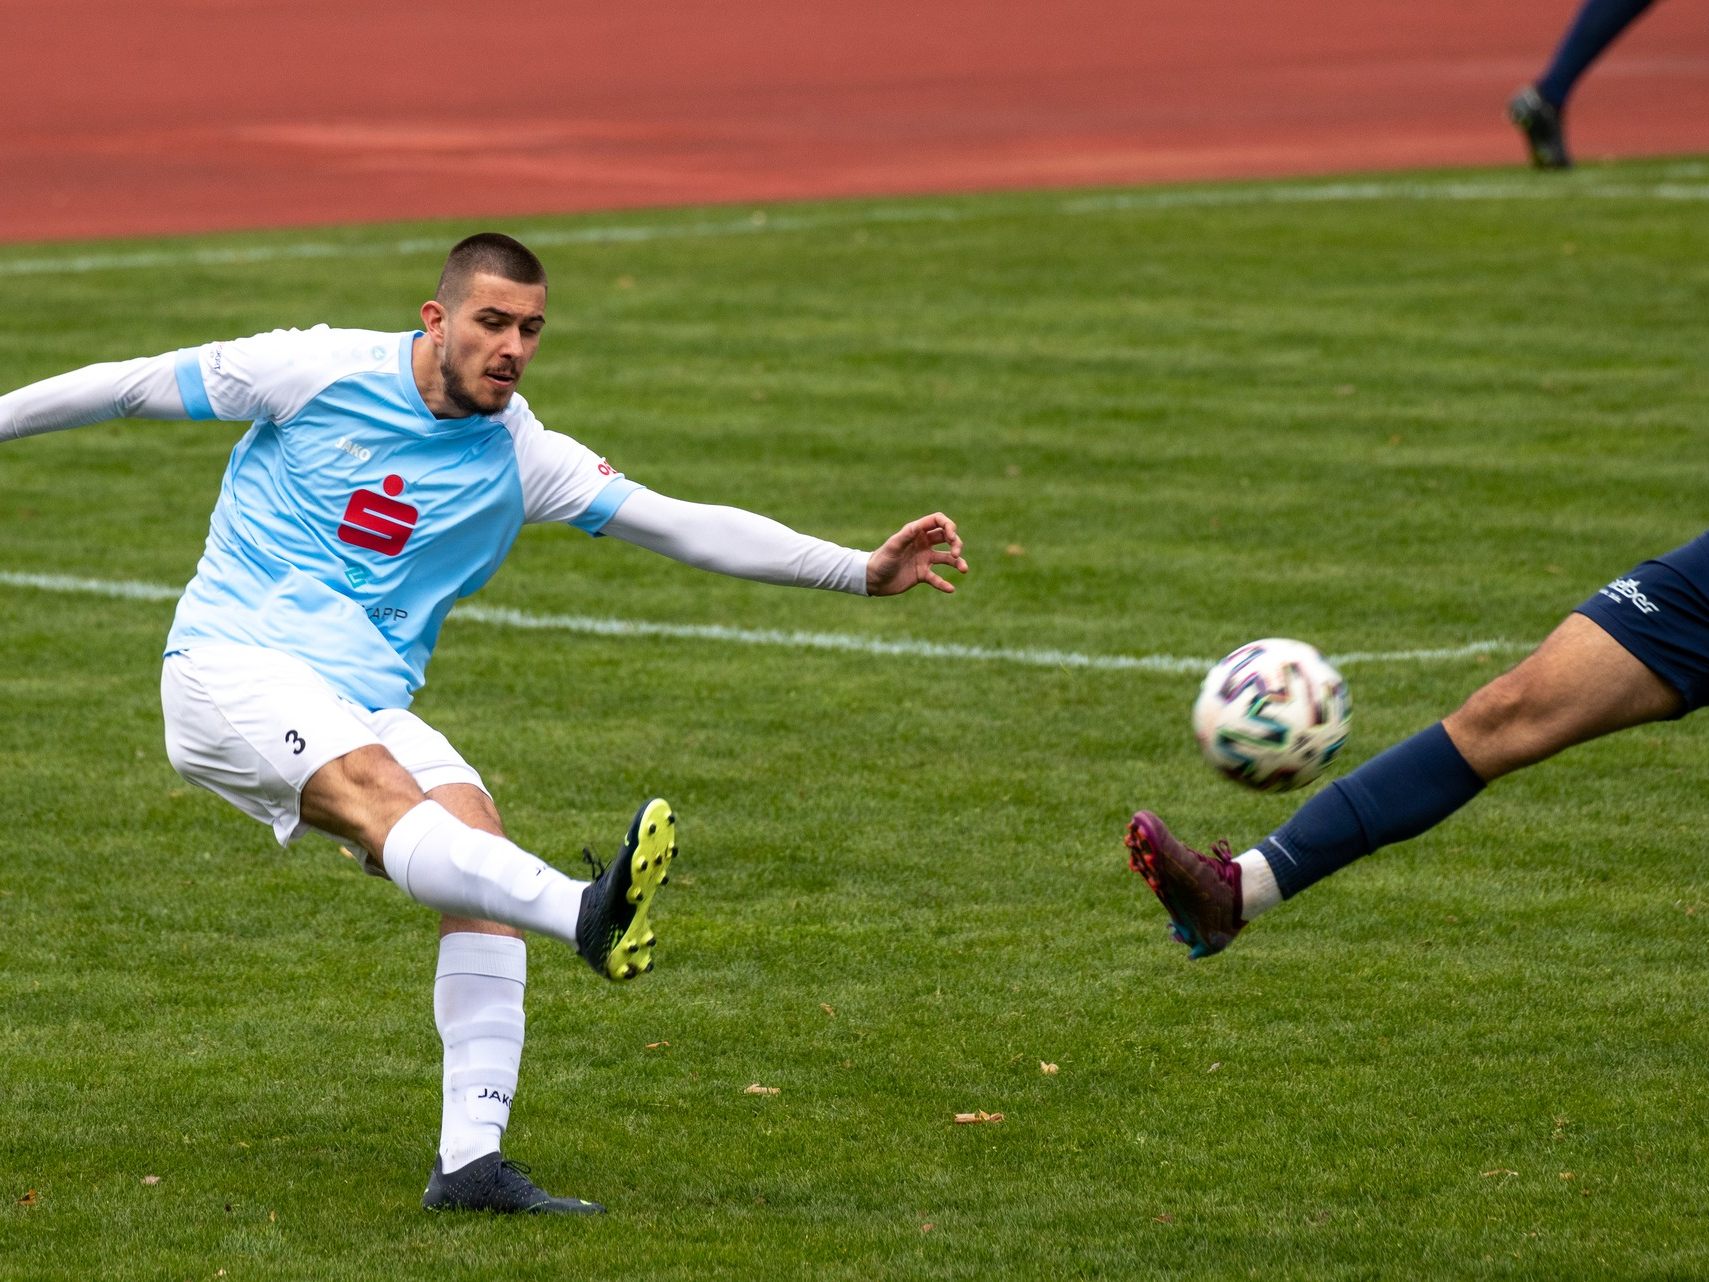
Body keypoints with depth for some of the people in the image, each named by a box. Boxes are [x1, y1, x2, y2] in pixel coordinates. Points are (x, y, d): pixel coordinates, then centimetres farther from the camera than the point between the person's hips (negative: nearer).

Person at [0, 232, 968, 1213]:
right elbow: (136, 387, 6)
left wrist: (862, 572, -2)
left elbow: (685, 524, 4)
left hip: (366, 705, 5)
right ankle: (584, 913, -61)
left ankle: (471, 1160, -21)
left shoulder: (521, 460, 6)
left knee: (477, 832, -20)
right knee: (379, 794, -33)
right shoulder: (322, 370, -4)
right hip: (233, 664, -5)